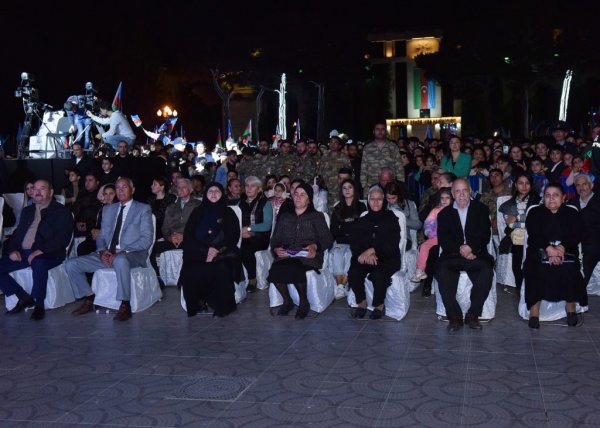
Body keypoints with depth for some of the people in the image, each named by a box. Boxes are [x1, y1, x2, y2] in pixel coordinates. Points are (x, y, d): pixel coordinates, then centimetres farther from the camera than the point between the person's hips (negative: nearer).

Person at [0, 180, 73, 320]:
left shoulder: (62, 211, 3)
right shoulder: (27, 211, 23)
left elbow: (63, 238, -9)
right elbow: (17, 233, 22)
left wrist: (41, 250, -21)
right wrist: (13, 250, 0)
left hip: (48, 254, -7)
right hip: (23, 253, 7)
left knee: (38, 263, -39)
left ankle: (39, 304, -22)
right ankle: (24, 298, -1)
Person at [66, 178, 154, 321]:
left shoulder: (143, 209, 3)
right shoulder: (108, 209, 20)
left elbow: (147, 239, -7)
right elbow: (101, 236, 19)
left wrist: (123, 252, -19)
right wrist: (102, 251, -5)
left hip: (131, 256, -6)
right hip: (106, 255, 6)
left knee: (120, 260, -41)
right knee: (71, 264, -9)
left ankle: (125, 305, -27)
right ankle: (89, 300, 5)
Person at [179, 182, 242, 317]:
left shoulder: (228, 213, 15)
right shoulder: (198, 212, 17)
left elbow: (233, 237, 5)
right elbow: (188, 236, 7)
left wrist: (217, 250, -12)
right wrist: (206, 250, -9)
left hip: (222, 254, -1)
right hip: (199, 254, 1)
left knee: (222, 269, -34)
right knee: (190, 273, -30)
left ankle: (221, 306, -19)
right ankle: (197, 303, -12)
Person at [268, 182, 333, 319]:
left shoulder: (316, 216, 16)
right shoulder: (285, 217, 25)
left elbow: (327, 239, 5)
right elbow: (275, 238, 17)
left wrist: (315, 246, -16)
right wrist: (276, 249, -6)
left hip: (308, 256, -3)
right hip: (286, 256, 3)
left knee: (294, 268, -38)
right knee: (275, 270, -32)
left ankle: (304, 303, -14)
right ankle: (287, 301, -6)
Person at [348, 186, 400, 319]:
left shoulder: (391, 219, 5)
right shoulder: (362, 221, 15)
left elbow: (392, 245, -6)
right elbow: (354, 244, 5)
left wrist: (372, 251, -17)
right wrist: (366, 254, -15)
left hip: (387, 259, -3)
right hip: (365, 258, 3)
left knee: (378, 274, -35)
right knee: (353, 273, -29)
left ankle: (379, 305, -9)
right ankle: (362, 303, -7)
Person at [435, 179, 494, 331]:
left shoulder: (481, 209, 12)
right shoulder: (444, 214, 14)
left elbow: (485, 236, 2)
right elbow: (443, 240, 2)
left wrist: (470, 247, -17)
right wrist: (460, 250, -16)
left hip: (476, 254, 0)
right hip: (452, 255, 0)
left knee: (487, 271, -31)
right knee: (442, 272, -30)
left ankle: (473, 314, -19)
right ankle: (454, 316, -22)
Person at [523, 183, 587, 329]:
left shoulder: (572, 214, 13)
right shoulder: (535, 213, 11)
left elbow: (577, 235, -2)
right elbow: (534, 235, -4)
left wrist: (561, 248, -21)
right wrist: (549, 248, -22)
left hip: (566, 252, 0)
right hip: (540, 251, 0)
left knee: (570, 269, -30)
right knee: (535, 269, -30)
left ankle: (570, 306, -12)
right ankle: (534, 307, -22)